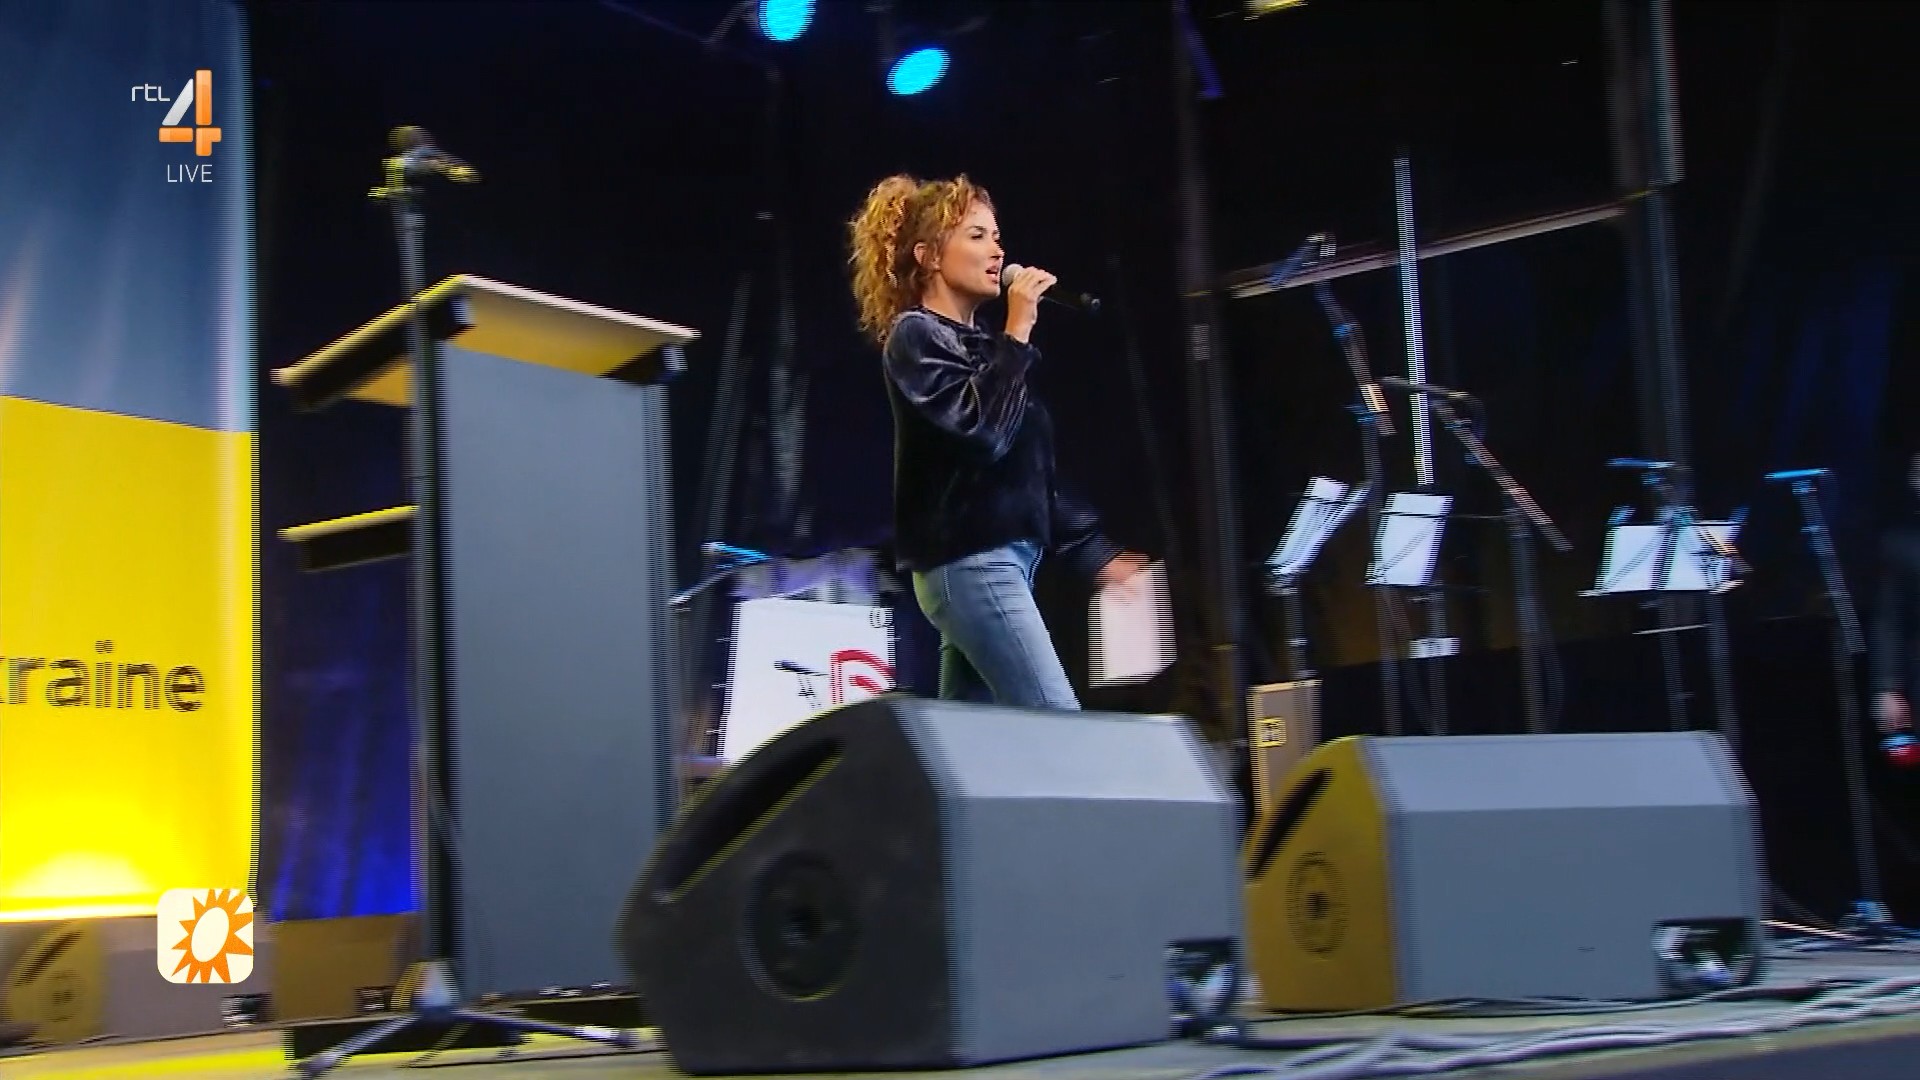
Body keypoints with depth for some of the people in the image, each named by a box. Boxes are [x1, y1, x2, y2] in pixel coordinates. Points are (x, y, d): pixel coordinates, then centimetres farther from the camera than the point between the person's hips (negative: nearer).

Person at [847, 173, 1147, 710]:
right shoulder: (915, 337, -4)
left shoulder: (981, 344, 20)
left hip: (1002, 559, 9)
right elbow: (983, 428, -20)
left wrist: (1093, 553, 18)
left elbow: (1035, 474, 21)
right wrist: (1018, 332, -14)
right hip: (967, 562, -9)